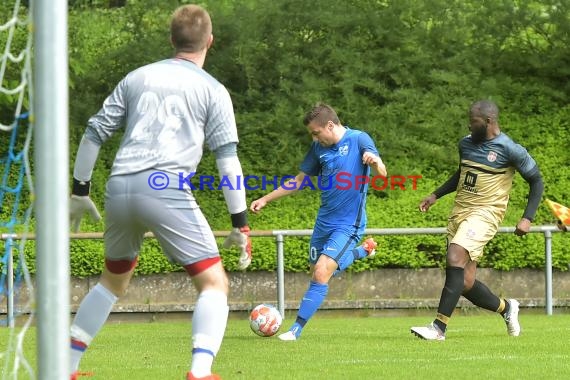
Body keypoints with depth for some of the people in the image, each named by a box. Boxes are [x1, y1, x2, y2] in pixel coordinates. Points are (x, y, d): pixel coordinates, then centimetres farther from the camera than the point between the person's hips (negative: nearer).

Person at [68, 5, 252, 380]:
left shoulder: (138, 78, 19)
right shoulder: (213, 91, 6)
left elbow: (94, 132, 18)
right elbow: (228, 158, 0)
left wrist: (80, 191, 26)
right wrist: (240, 225, 1)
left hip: (120, 189, 5)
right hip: (168, 190, -5)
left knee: (113, 279, 26)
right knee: (214, 283, -1)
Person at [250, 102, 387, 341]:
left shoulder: (358, 140, -12)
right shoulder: (319, 148, 6)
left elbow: (382, 173, -22)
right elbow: (300, 180, 17)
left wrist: (375, 162, -46)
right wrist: (266, 199, 14)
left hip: (348, 224, -7)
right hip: (324, 221, 7)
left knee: (321, 274, -18)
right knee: (317, 272, 17)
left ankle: (297, 329, -10)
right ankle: (363, 251, 38)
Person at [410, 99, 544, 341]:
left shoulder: (510, 150, -9)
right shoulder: (466, 144, 10)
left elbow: (536, 181, -1)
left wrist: (527, 218, -9)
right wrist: (436, 195, 21)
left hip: (485, 213, -7)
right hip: (459, 212, 7)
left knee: (455, 258, -28)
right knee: (465, 284, 4)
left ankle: (439, 327, -29)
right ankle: (506, 308, 32)